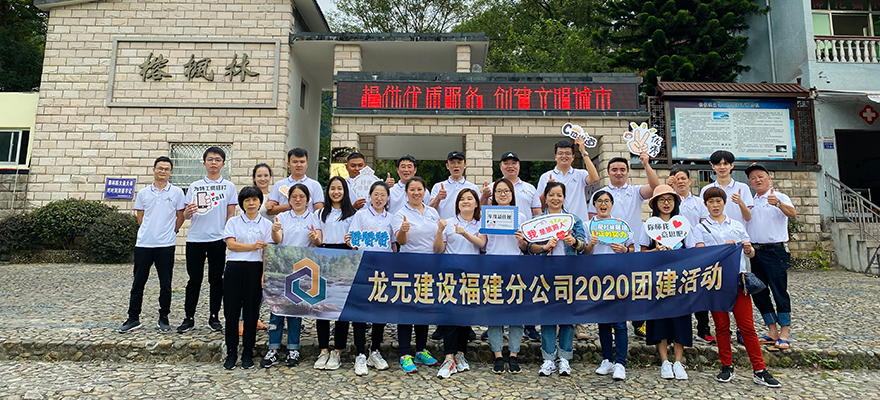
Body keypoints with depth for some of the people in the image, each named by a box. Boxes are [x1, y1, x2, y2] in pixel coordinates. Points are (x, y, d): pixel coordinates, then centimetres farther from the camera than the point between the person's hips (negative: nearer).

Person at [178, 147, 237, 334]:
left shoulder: (229, 186, 6)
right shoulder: (194, 186, 10)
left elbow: (231, 215, 5)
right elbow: (186, 214, 10)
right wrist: (188, 211, -14)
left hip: (218, 239, -1)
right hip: (195, 239, 1)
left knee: (216, 280, 5)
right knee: (194, 279, 6)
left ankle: (214, 317, 15)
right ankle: (189, 318, 14)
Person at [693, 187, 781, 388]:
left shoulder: (737, 225, 14)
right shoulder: (700, 228, 7)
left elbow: (751, 254, 13)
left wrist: (748, 249, -10)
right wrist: (723, 246, -20)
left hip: (738, 279, 1)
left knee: (747, 326, 1)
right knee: (721, 326, 6)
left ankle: (759, 371, 8)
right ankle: (727, 367, 16)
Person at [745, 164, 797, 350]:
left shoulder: (779, 197, -2)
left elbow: (792, 213, -23)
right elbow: (743, 223, 22)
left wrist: (778, 203, -41)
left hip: (775, 251, -6)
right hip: (755, 251, 6)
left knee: (780, 291, -3)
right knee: (758, 292, 8)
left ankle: (784, 334, 6)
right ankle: (772, 332, 19)